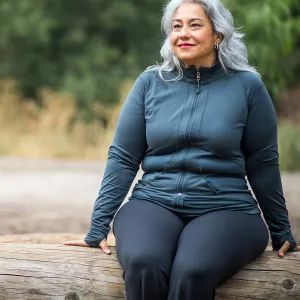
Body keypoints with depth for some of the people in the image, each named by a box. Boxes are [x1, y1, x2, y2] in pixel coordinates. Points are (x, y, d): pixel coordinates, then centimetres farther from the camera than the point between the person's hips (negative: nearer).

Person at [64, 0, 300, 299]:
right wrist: (98, 227, 4)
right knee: (143, 264, -33)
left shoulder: (247, 86, 2)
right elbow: (122, 158, 7)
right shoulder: (150, 83, 6)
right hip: (154, 203, 2)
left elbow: (262, 163, 8)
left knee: (192, 271, -35)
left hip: (224, 209, -1)